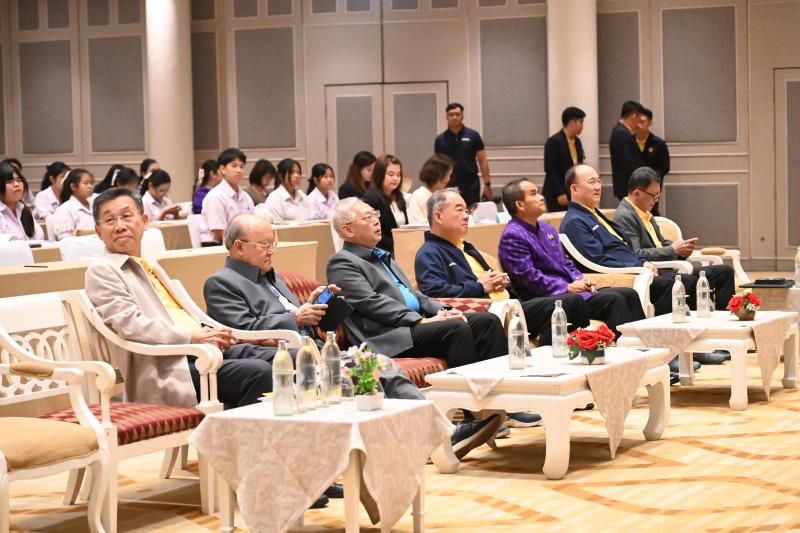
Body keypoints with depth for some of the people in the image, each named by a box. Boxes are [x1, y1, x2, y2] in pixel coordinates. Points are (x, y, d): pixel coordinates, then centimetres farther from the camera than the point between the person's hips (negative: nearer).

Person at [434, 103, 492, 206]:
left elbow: (483, 161, 2)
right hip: (449, 186, 1)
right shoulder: (440, 139, 5)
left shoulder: (473, 136, 2)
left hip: (471, 185, -1)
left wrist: (487, 184, -4)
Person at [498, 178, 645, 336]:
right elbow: (528, 277, -18)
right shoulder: (512, 237, -10)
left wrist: (581, 279, 3)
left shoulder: (546, 228, 19)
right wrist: (568, 288, -16)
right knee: (613, 299, -23)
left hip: (572, 287, 9)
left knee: (629, 294, -4)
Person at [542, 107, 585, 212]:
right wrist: (559, 194, -18)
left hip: (574, 193, 7)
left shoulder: (577, 141, 13)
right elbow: (550, 169, -14)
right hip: (556, 195, -7)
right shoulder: (554, 141, -10)